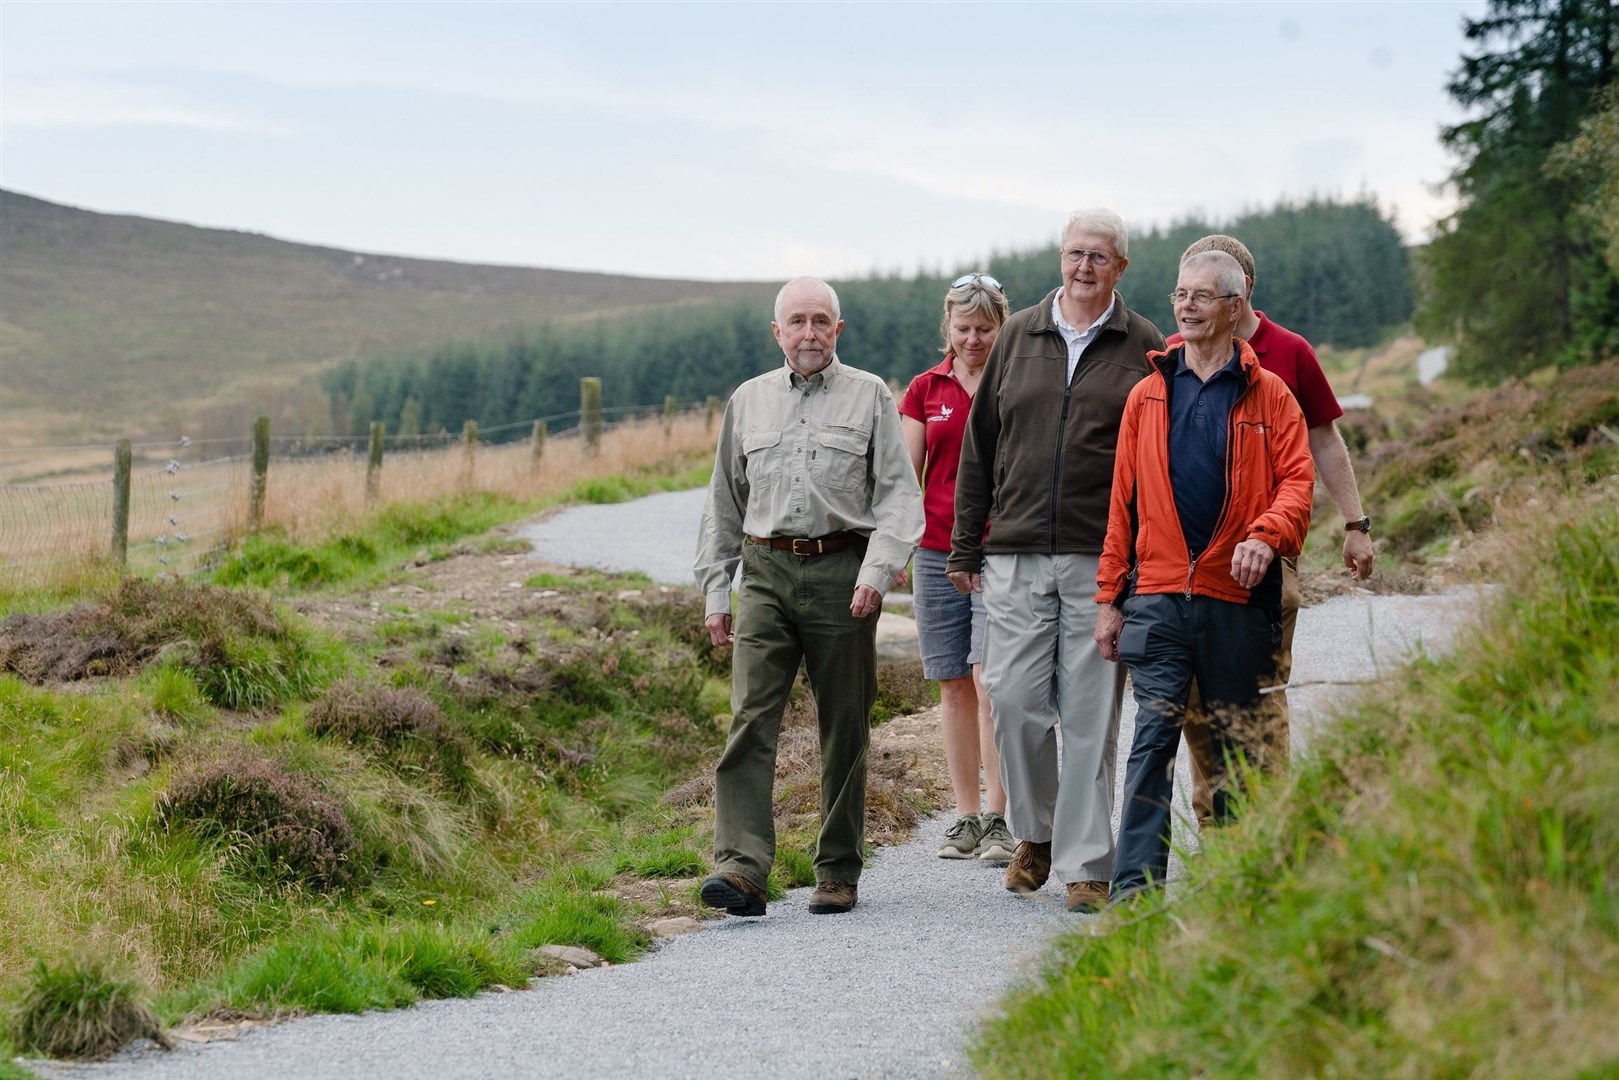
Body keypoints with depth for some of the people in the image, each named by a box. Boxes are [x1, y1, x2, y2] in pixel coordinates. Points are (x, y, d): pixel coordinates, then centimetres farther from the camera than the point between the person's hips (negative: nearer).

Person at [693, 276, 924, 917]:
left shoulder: (869, 396, 6)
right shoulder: (748, 401, 15)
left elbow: (899, 493, 1)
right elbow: (724, 503, 20)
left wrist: (877, 569, -13)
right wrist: (714, 590, 14)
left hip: (842, 573, -2)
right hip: (766, 573, 2)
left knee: (844, 730, 3)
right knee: (750, 720, -12)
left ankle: (838, 872, 12)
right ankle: (741, 867, -19)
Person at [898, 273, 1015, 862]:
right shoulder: (925, 390, 10)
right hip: (939, 549, 4)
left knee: (991, 680, -14)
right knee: (953, 685, 6)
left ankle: (998, 820, -12)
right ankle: (966, 818, 12)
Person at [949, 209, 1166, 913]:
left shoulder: (1144, 348, 5)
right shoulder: (1017, 337, 12)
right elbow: (979, 446, 14)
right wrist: (964, 547, 12)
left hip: (1102, 560, -2)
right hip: (1016, 557, 2)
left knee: (1090, 716, -2)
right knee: (1014, 702, -2)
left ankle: (1085, 864, 4)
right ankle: (1035, 834, 20)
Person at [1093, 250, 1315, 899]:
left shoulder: (1268, 395, 7)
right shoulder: (1148, 395, 13)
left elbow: (1297, 480, 0)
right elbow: (1123, 499, 13)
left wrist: (1266, 536, -21)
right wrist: (1109, 597, 8)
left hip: (1237, 594, -1)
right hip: (1158, 594, 1)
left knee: (1237, 745, 6)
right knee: (1153, 737, -9)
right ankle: (1136, 890, -13)